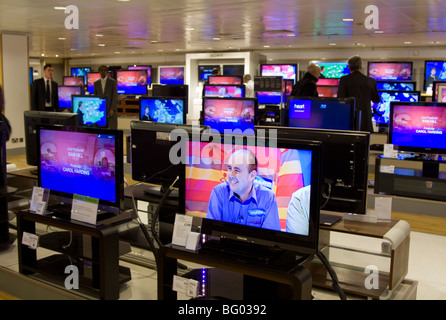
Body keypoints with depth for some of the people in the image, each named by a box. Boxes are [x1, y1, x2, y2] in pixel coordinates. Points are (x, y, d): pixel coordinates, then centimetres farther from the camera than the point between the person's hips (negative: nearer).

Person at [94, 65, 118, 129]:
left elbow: (115, 96, -8)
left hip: (111, 110, -3)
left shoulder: (113, 82, -2)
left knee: (113, 128, -4)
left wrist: (112, 109, -16)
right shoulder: (96, 83, 9)